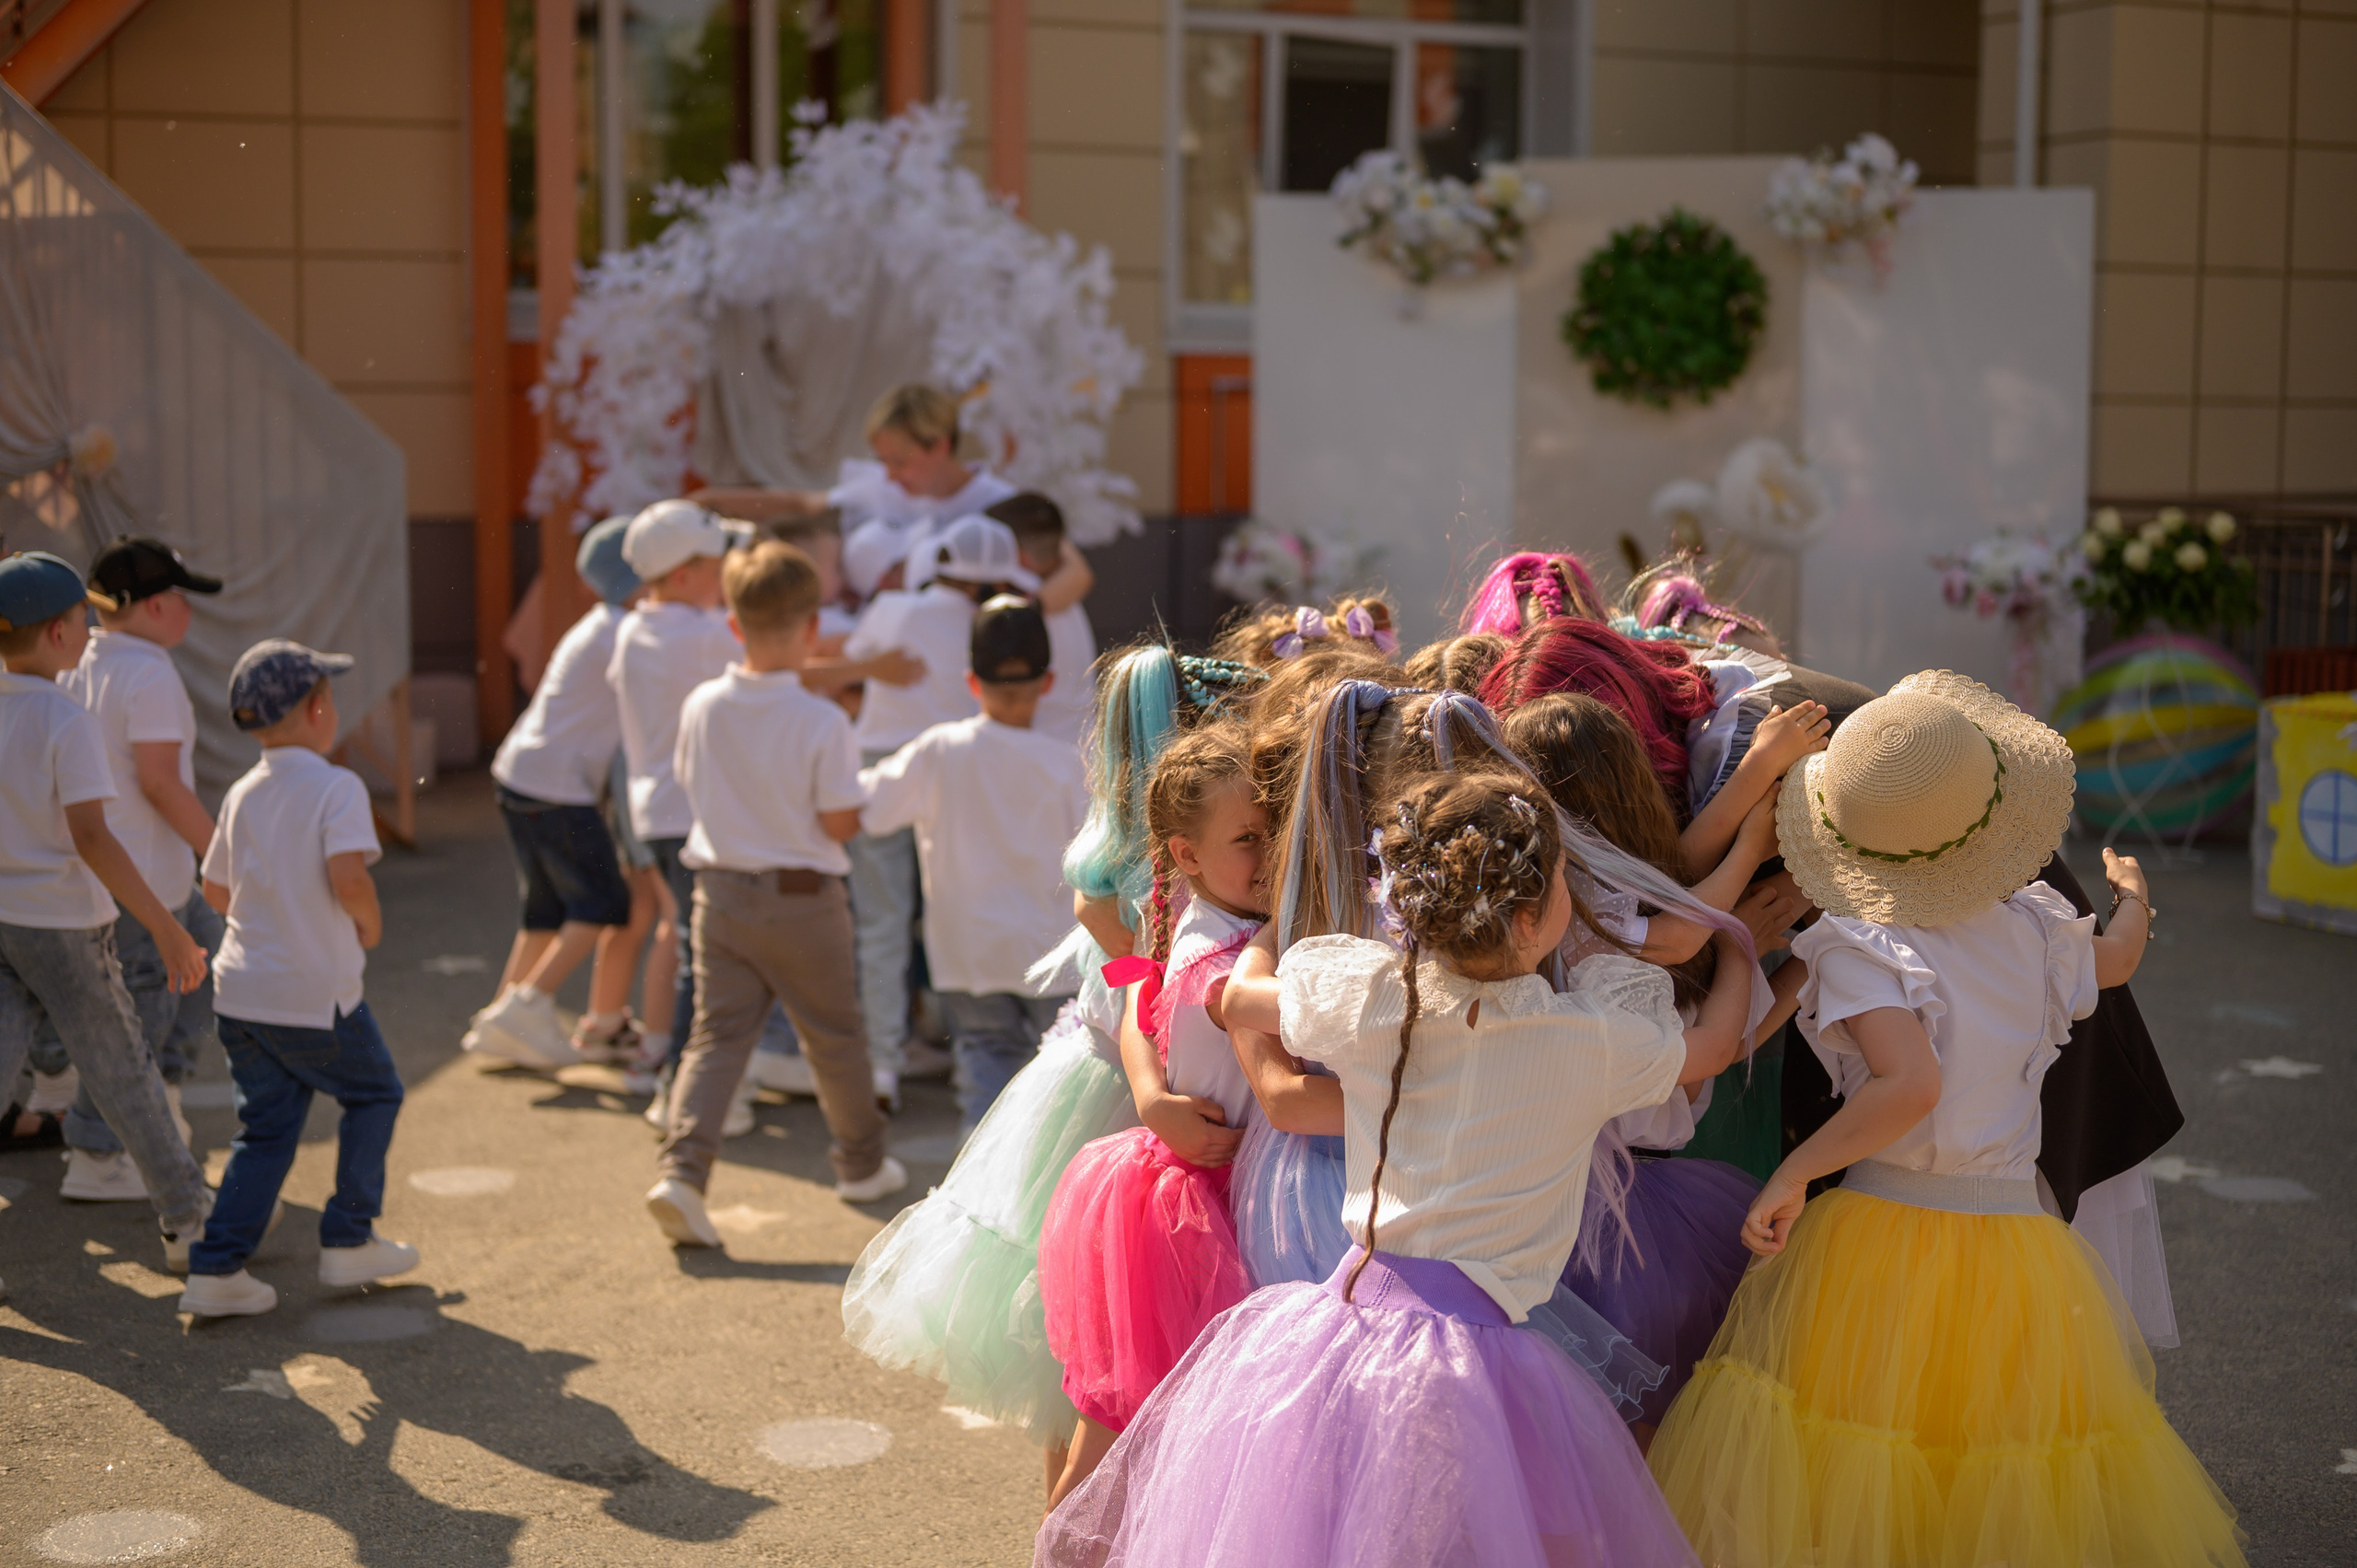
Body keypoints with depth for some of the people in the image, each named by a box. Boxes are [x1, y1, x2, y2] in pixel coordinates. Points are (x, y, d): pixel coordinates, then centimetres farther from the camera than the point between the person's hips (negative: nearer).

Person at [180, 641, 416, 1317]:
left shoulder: (242, 795, 7)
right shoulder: (337, 786, -13)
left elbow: (216, 891, 16)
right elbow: (347, 875, -27)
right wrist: (371, 924, -9)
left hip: (240, 992, 6)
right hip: (317, 995, -6)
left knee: (267, 1128, 13)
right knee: (374, 1096, 17)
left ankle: (215, 1268, 5)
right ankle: (347, 1242, 19)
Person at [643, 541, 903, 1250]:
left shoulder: (701, 706, -5)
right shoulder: (823, 721, -18)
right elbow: (840, 823, -15)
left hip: (719, 891, 3)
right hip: (802, 898, -3)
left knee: (717, 1033, 5)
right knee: (833, 1035, 15)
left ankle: (682, 1170, -13)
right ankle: (862, 1163, 32)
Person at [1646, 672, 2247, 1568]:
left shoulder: (1862, 948, -11)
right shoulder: (2035, 928, 5)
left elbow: (1911, 1085, -26)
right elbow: (2116, 959, 29)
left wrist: (1794, 1173, -19)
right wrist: (2130, 897, 50)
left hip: (1884, 1234, -5)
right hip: (2019, 1234, 5)